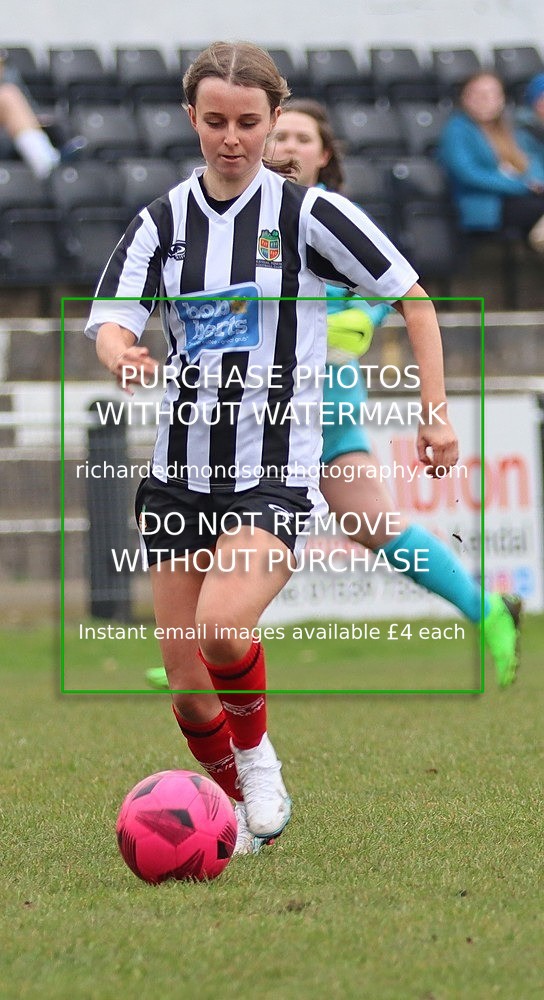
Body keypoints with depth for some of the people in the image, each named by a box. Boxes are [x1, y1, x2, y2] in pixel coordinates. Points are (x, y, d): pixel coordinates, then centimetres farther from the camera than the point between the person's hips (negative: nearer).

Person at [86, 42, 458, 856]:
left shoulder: (308, 213, -6)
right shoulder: (164, 219, 4)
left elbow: (415, 300, 2)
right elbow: (109, 319, -8)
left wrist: (436, 412, -5)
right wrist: (119, 351, -32)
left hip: (277, 476, -4)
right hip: (181, 473, 4)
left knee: (221, 628, -29)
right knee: (188, 692, 4)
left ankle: (258, 755, 0)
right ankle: (245, 815, 29)